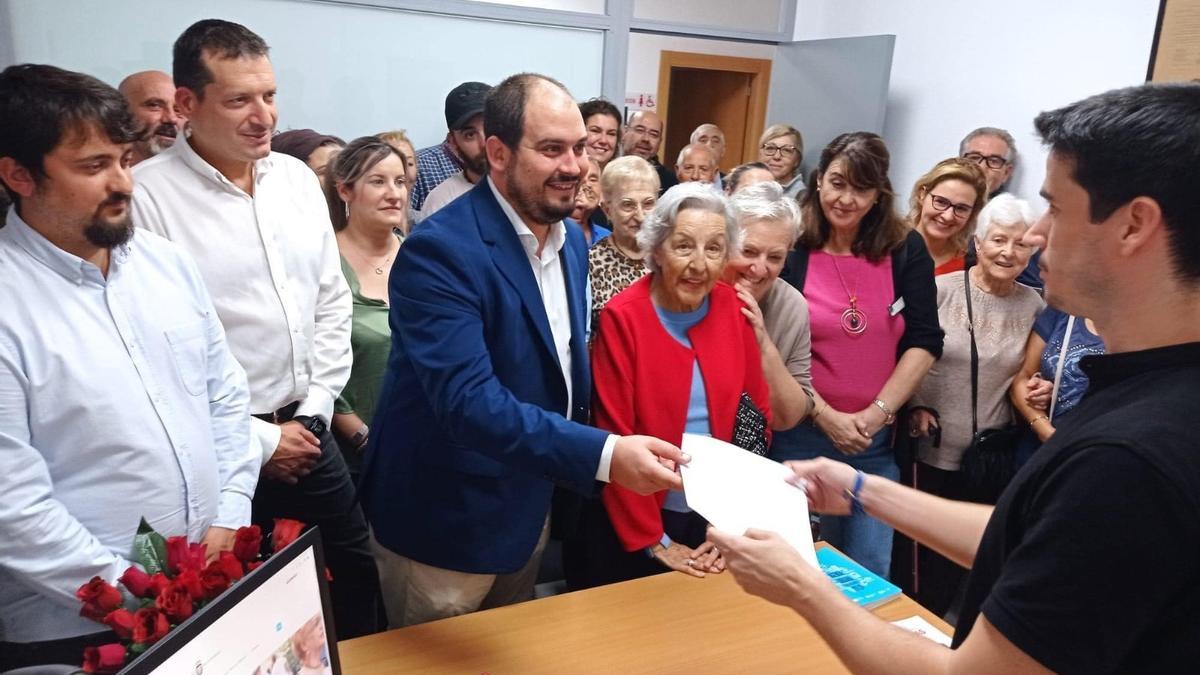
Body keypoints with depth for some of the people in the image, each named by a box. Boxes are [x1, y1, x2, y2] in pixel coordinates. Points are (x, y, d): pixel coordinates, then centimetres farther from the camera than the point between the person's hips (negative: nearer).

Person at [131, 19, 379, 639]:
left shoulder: (298, 179, 4)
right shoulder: (146, 195, -15)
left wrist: (316, 406, 1)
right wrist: (256, 439, -12)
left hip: (307, 430, 6)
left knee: (357, 570, 18)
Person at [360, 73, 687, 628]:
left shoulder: (571, 242, 1)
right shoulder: (438, 251, -26)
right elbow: (467, 400, -35)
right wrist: (604, 455, -42)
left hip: (527, 512, 7)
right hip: (443, 524, -7)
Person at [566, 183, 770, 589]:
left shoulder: (733, 308, -4)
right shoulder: (623, 317, -15)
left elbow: (757, 412, 0)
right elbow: (615, 439, -14)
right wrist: (654, 540, -12)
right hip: (631, 524, -3)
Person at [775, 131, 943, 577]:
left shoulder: (906, 251, -1)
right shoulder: (792, 250, -5)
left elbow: (925, 342, -2)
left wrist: (877, 412, -9)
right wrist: (826, 416, -11)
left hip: (877, 439, 1)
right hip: (800, 433, -1)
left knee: (869, 575, 10)